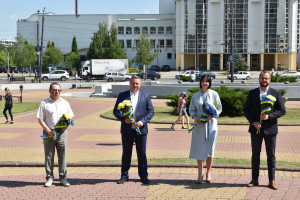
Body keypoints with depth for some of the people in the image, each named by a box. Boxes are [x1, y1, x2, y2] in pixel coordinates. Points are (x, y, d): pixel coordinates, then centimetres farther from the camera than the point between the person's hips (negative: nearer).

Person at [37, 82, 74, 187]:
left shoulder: (65, 103, 12)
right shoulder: (44, 103, 3)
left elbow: (70, 118, 14)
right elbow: (40, 119, -1)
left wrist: (65, 126, -6)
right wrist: (48, 131, -12)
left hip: (62, 132, 2)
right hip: (49, 133, -2)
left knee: (62, 155, 4)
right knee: (49, 156, 3)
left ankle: (63, 177, 12)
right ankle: (49, 177, 11)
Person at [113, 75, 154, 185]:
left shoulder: (145, 96, 4)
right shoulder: (122, 95, 3)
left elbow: (151, 111, 3)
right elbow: (115, 111, 3)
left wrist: (143, 121, -13)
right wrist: (124, 119, -15)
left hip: (141, 129, 0)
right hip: (127, 129, 0)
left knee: (142, 154, 6)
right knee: (126, 153, 8)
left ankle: (143, 176, 15)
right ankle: (124, 176, 17)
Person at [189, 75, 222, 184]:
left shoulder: (214, 94, 2)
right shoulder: (196, 95, 8)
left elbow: (219, 108, 4)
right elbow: (191, 109, 11)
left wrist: (212, 115, -14)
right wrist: (195, 117, -9)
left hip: (211, 123, -2)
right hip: (199, 124, 2)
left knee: (210, 148, -1)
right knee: (199, 148, 2)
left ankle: (208, 173, 11)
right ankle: (200, 174, 9)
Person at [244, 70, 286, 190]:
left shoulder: (276, 93, 1)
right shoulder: (252, 93, 6)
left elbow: (282, 110, -1)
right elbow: (246, 110, 5)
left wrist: (269, 116, -15)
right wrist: (253, 122, -10)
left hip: (270, 128, -1)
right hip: (256, 128, 1)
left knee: (271, 155, 4)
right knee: (255, 154, 7)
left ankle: (272, 181, 10)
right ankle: (254, 179, 15)